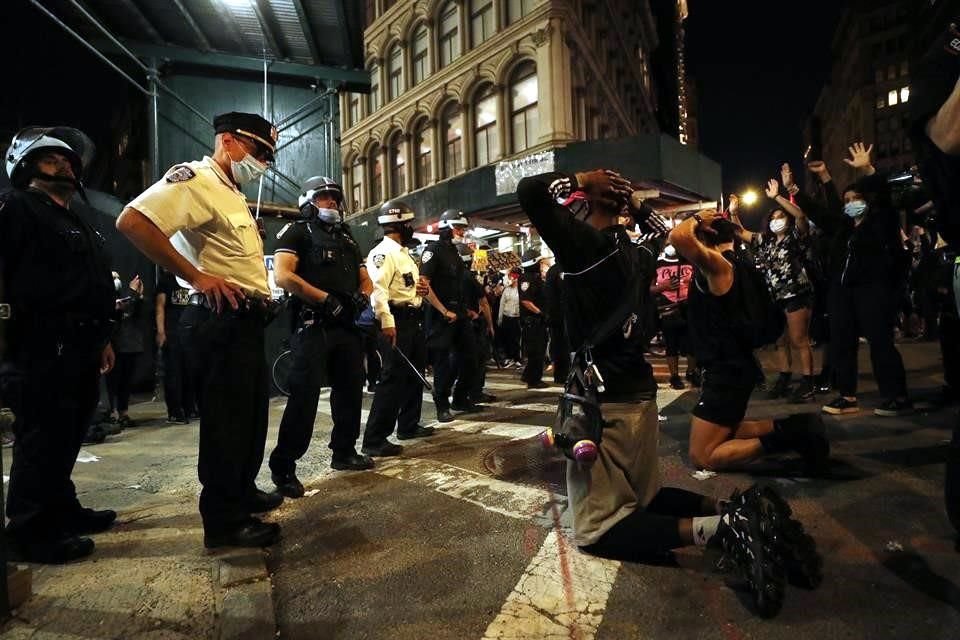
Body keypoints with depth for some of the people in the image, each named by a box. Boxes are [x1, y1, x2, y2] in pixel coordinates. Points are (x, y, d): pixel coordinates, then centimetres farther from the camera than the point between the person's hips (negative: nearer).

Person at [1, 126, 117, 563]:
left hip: (79, 350, 9)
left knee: (66, 438, 16)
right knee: (41, 440, -3)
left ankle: (62, 511, 29)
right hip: (41, 350, -9)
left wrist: (101, 338, 22)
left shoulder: (77, 222, 24)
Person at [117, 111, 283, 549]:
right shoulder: (195, 178, -11)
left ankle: (243, 492, 35)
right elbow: (132, 221, -23)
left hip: (246, 320, 11)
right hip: (221, 320, -11)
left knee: (250, 412, 19)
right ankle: (224, 521, 11)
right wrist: (196, 276, -23)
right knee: (225, 418, -2)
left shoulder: (230, 191, 19)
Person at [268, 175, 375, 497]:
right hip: (313, 326, -7)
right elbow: (282, 276, -14)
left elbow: (365, 280, 21)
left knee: (350, 390, 13)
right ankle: (283, 466, 2)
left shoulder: (347, 238, 22)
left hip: (348, 326, 7)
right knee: (304, 397, -8)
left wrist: (361, 297, -3)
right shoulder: (297, 232, 1)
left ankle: (344, 452, 28)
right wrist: (327, 299, -18)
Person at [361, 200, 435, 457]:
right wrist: (386, 322, -35)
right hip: (397, 320, -10)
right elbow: (378, 288, -27)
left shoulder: (404, 253, 19)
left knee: (415, 374, 17)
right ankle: (374, 439, -4)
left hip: (413, 319, 10)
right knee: (393, 378, -10)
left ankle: (408, 425, 32)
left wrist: (421, 288, 9)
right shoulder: (383, 252, -13)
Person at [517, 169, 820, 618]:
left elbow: (529, 191, -19)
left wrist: (582, 179, -5)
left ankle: (715, 527, -13)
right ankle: (732, 512, 5)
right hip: (637, 391, 9)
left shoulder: (585, 241, -13)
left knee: (596, 530, 1)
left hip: (606, 400, -9)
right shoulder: (625, 247, 10)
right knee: (645, 499, 26)